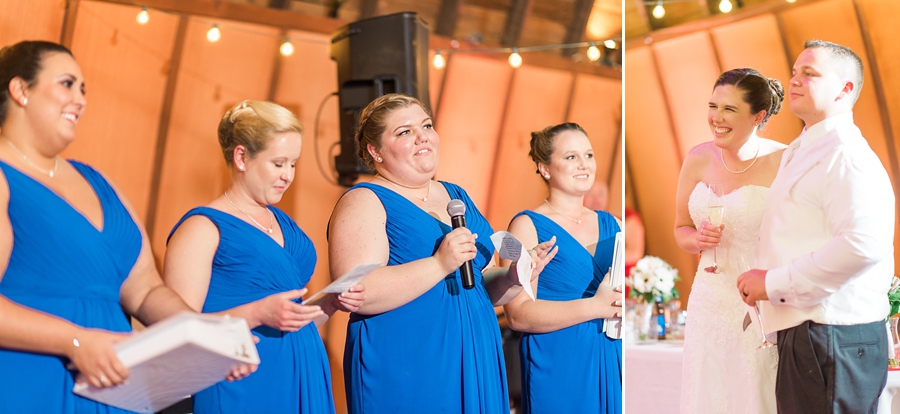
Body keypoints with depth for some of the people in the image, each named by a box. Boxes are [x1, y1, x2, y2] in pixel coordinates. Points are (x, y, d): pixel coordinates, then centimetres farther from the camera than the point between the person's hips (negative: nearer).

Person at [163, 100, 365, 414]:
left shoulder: (283, 222, 14)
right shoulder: (201, 228, -8)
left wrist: (332, 303, 4)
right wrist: (257, 314, -25)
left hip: (305, 381, 7)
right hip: (242, 388, -7)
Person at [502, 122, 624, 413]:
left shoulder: (610, 223, 10)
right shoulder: (528, 226, -5)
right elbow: (518, 315, -15)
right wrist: (595, 307, -23)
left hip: (613, 364, 5)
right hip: (559, 368, -5)